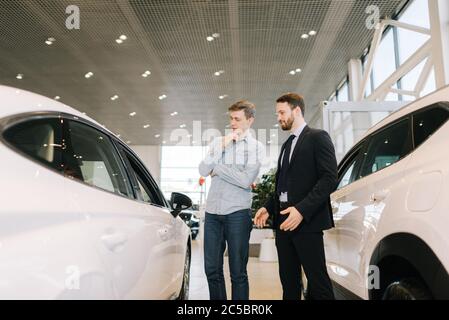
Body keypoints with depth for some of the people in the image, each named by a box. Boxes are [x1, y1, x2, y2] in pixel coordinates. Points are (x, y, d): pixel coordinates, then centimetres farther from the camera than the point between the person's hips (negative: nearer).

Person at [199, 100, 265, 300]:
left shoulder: (256, 147, 2)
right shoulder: (218, 142, 12)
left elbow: (246, 180, -12)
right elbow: (203, 171, -1)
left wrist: (218, 168, -3)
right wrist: (223, 145, -7)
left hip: (238, 213, -3)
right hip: (212, 212, 4)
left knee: (238, 272, 5)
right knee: (212, 270, 10)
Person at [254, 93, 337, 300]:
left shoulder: (317, 137, -2)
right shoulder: (287, 145, 23)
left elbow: (330, 178, -13)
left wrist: (302, 209, -22)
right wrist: (269, 207, 8)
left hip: (306, 220, -7)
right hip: (283, 220, 8)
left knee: (317, 280, -3)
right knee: (288, 280, 11)